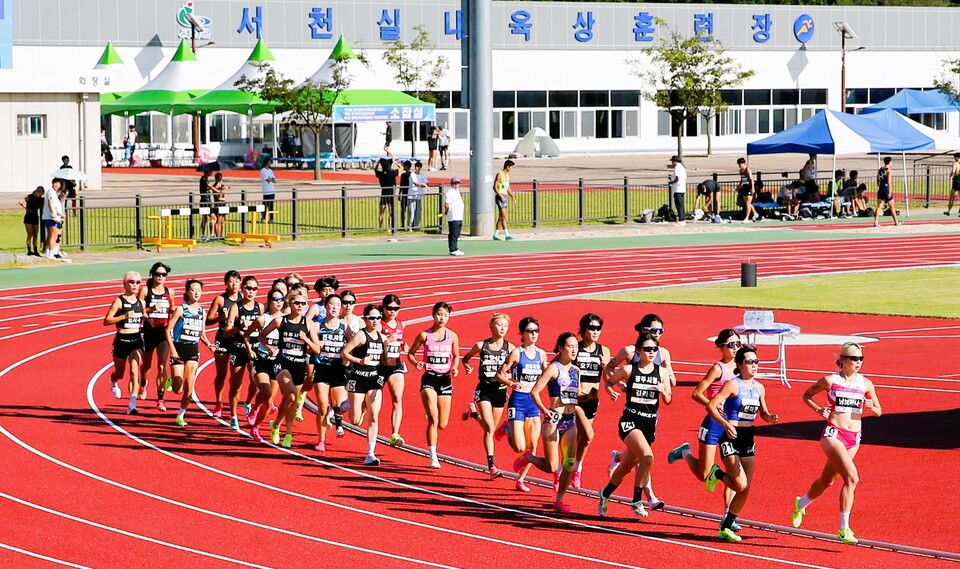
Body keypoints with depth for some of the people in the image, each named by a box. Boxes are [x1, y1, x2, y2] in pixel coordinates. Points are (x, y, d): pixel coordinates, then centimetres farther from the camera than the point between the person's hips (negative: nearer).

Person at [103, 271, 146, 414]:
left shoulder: (141, 302, 8)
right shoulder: (119, 301, -7)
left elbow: (145, 319, 25)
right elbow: (106, 321, -14)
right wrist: (124, 316, -25)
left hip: (137, 341, 2)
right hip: (121, 341, -2)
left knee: (134, 371, -16)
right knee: (120, 373, 14)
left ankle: (132, 405, -20)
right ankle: (113, 382, 53)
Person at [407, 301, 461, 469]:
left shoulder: (452, 336, 3)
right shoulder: (424, 335, -2)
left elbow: (456, 356, 17)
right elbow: (410, 353, 8)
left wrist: (455, 367, -3)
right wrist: (416, 363, -12)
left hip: (445, 379, 3)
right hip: (429, 378, -3)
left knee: (442, 424, 5)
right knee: (433, 419, -16)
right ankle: (433, 457, -10)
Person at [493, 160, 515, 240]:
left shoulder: (507, 175, 15)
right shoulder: (499, 174, -12)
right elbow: (495, 187, -16)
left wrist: (512, 196, 9)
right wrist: (501, 197, -22)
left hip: (505, 197, 9)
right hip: (500, 197, -9)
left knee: (501, 217, 9)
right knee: (504, 216, -14)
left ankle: (495, 235, 14)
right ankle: (507, 235, -19)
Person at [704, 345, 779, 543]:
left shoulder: (759, 387, 9)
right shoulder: (733, 385, -11)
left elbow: (763, 413, 20)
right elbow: (711, 406, -16)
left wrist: (771, 418, -3)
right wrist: (725, 424, -29)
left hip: (748, 440, 7)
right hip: (731, 439, -6)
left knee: (745, 490, 4)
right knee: (741, 485, -16)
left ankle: (726, 528, 15)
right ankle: (717, 474, 15)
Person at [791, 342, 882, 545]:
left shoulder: (866, 384, 6)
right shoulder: (830, 381, -4)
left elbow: (879, 412, 15)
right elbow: (806, 395, 10)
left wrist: (871, 406, -8)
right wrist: (818, 409, -7)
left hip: (854, 438, 5)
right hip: (833, 434, -5)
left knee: (827, 480, 19)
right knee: (851, 478, -22)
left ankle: (801, 504, 48)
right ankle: (844, 530, -18)